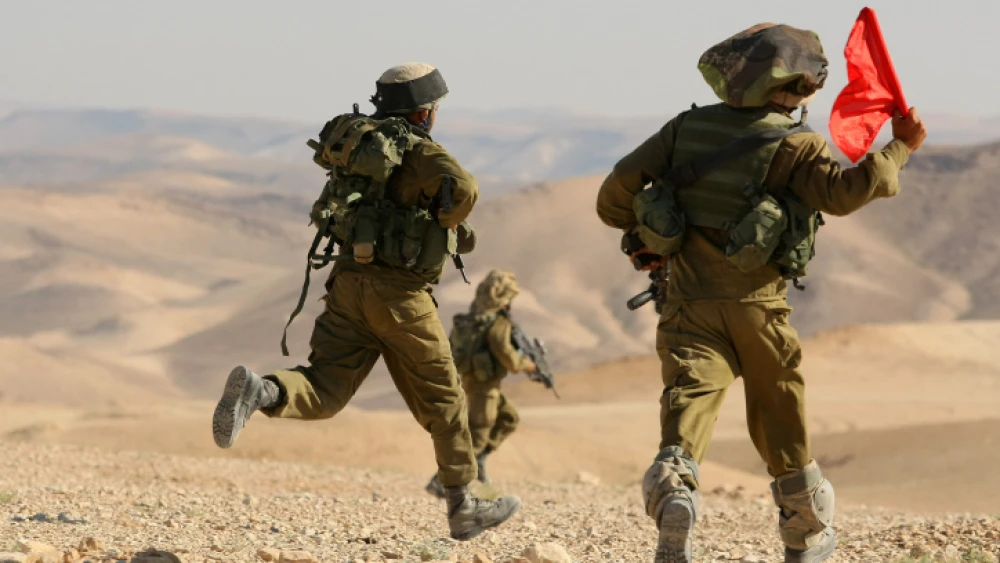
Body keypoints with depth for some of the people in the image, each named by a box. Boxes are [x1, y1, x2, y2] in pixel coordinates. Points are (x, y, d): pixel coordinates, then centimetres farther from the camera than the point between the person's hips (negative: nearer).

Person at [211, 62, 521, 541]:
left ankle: (259, 392, -35)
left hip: (350, 285, 6)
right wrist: (445, 221, -4)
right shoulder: (422, 152, -7)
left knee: (321, 394, -3)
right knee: (442, 401, 10)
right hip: (400, 295, -6)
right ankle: (463, 509, 19)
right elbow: (462, 188, -28)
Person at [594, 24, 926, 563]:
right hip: (756, 307, -2)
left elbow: (618, 187, 5)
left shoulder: (686, 128, 7)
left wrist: (637, 237, 23)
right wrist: (900, 148, -12)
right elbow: (843, 192, -23)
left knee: (687, 403, -9)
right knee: (783, 424, 14)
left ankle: (672, 493, -38)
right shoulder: (793, 144, -7)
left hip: (689, 302, 2)